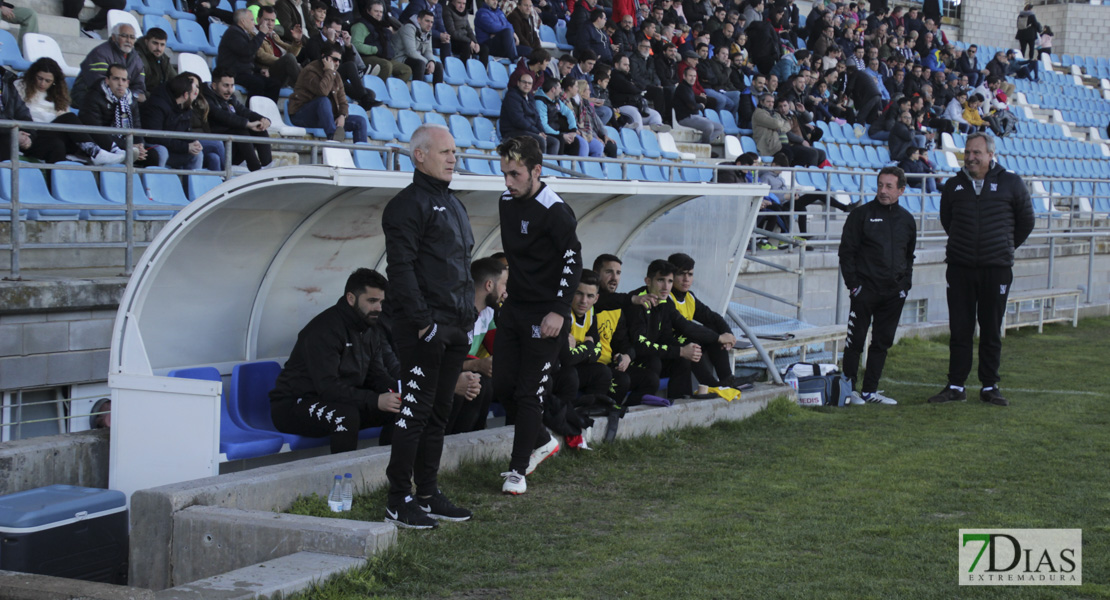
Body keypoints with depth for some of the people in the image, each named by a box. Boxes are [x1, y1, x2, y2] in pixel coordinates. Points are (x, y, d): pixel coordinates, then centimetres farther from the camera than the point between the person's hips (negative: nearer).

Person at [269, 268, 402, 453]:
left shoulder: (371, 328, 6)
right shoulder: (324, 329, -22)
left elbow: (377, 375, 6)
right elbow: (327, 387, -30)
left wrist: (399, 393, -17)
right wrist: (375, 400, -39)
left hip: (341, 402, 8)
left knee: (397, 408, -8)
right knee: (346, 415, -37)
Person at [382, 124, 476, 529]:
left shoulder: (453, 204, 20)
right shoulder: (408, 204, -8)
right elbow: (401, 268, -15)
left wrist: (469, 315, 17)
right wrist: (422, 321, -20)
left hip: (455, 328, 9)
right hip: (424, 328, -9)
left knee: (439, 411, 12)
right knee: (416, 410, -7)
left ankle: (428, 494, 19)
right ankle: (399, 500, -2)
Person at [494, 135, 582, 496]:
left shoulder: (554, 212, -16)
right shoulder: (506, 203, 8)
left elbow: (573, 262, -20)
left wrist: (559, 311, -25)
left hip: (545, 315, -8)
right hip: (514, 308, 8)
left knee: (529, 393, -5)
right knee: (502, 387, 7)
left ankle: (518, 470, 4)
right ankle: (542, 442, 29)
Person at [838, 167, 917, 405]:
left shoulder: (907, 219, 11)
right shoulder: (861, 215, -3)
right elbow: (846, 252, -3)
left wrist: (905, 285, 9)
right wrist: (853, 283, -9)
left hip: (894, 293, 4)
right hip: (865, 290, -4)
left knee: (882, 342, 7)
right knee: (856, 341, -2)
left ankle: (870, 390, 14)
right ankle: (849, 389, 7)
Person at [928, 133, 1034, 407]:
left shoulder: (1010, 183, -1)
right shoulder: (954, 186, 6)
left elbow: (1026, 221, 11)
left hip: (997, 268, -2)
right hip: (960, 268, 2)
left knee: (991, 331, 4)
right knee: (959, 330, 4)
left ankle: (990, 386, 13)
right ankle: (955, 386, 9)